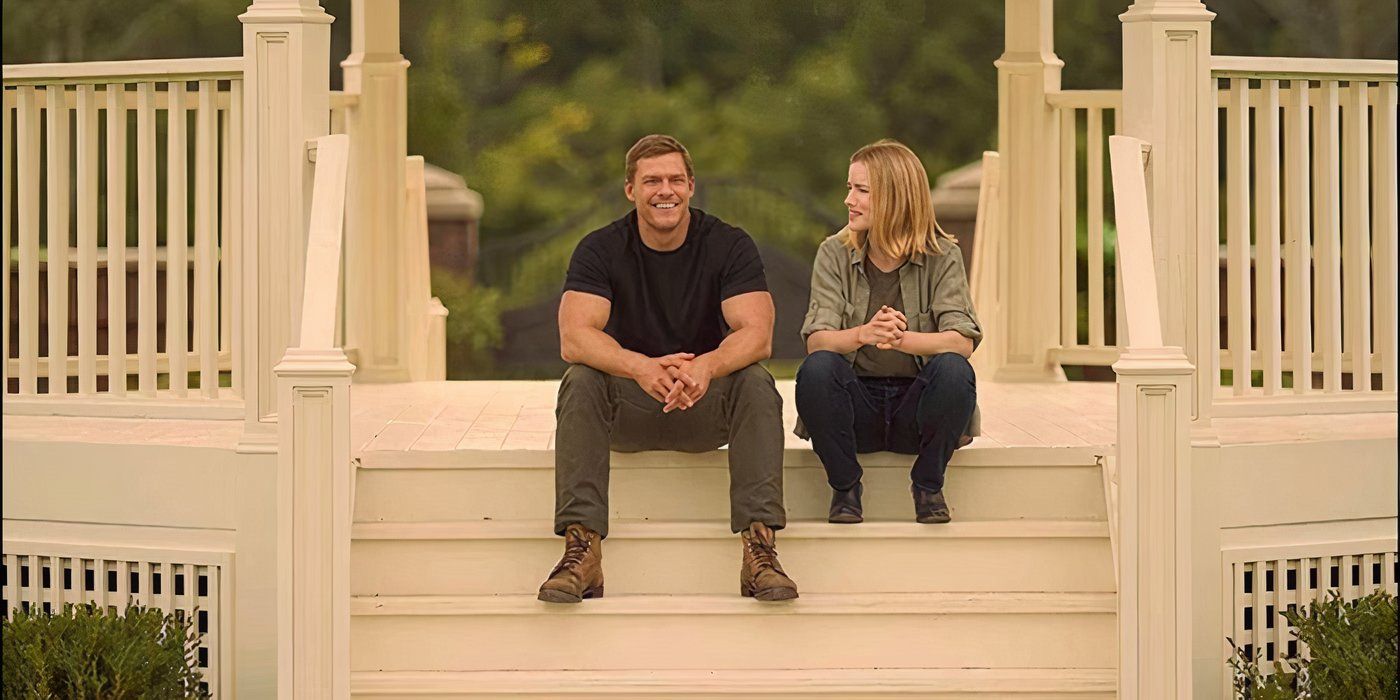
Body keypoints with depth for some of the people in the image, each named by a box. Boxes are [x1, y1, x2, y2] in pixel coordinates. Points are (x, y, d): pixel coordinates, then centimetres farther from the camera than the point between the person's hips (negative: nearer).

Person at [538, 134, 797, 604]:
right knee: (579, 381, -30)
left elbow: (757, 334, -20)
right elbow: (574, 337, -22)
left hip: (706, 407, 0)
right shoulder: (601, 250, -7)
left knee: (756, 384, -29)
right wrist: (642, 368, -43)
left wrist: (707, 366, -44)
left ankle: (759, 547, -36)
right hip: (627, 411, 0)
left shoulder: (729, 246, -7)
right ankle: (581, 551, -36)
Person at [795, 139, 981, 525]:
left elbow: (962, 341, -16)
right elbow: (816, 340, -12)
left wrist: (902, 338, -36)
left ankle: (928, 486, -7)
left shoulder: (942, 257, -2)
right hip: (856, 401, 0)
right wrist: (864, 334, -35)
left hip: (915, 403, 0)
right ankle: (845, 488, -10)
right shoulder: (834, 255, 1)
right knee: (816, 368, -30)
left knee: (954, 369, -31)